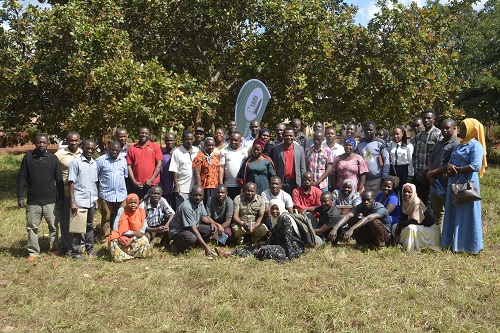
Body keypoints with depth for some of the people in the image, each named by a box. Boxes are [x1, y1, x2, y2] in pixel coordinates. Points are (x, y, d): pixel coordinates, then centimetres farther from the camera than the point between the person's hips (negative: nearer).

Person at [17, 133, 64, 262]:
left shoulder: (53, 159, 1)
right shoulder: (28, 157, 1)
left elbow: (59, 180, 4)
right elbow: (21, 179, 3)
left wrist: (61, 198, 3)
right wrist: (20, 197, -2)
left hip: (50, 201, 0)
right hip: (33, 201, 0)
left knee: (53, 225, 6)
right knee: (32, 227, 6)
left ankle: (53, 246, 27)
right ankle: (33, 252, 17)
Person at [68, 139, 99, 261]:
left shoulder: (94, 163, 11)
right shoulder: (75, 162, -7)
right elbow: (71, 183, -9)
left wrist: (96, 199, 14)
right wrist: (73, 202, -14)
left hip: (91, 200, 6)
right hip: (80, 200, -6)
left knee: (90, 225, 14)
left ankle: (89, 248, 26)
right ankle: (75, 252, 9)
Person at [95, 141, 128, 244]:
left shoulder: (123, 160, 10)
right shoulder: (100, 160, -2)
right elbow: (94, 177, 0)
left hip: (121, 194, 3)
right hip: (106, 194, -3)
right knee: (106, 218, 3)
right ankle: (105, 239, 12)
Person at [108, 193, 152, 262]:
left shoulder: (141, 212, -10)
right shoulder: (122, 210, -16)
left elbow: (142, 230, -5)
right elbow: (115, 229, -19)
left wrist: (132, 239, -22)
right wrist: (133, 233, -23)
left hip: (135, 238, 2)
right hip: (122, 237, -2)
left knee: (144, 243, -28)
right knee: (114, 242, -34)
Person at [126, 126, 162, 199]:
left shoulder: (155, 147, 5)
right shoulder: (132, 148, 8)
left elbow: (159, 164, 0)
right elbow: (129, 166, 6)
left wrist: (151, 180, -8)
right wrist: (134, 182, -4)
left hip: (152, 185, -1)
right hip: (136, 185, 1)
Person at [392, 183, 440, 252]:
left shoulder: (417, 203, -23)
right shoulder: (405, 203, 0)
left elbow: (414, 221, -29)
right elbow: (403, 220, -1)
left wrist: (399, 224, -18)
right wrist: (397, 236, -11)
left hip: (428, 228, -8)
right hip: (418, 227, 8)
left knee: (410, 228, -35)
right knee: (395, 226, 0)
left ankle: (410, 250, -21)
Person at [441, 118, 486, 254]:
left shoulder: (475, 145, -10)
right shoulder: (460, 145, 17)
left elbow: (475, 166, -20)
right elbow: (450, 161, 15)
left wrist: (457, 169, -13)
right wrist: (450, 166, -8)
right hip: (454, 183, 9)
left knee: (466, 214, -1)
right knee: (454, 213, 12)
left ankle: (467, 245, 9)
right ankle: (454, 242, 21)